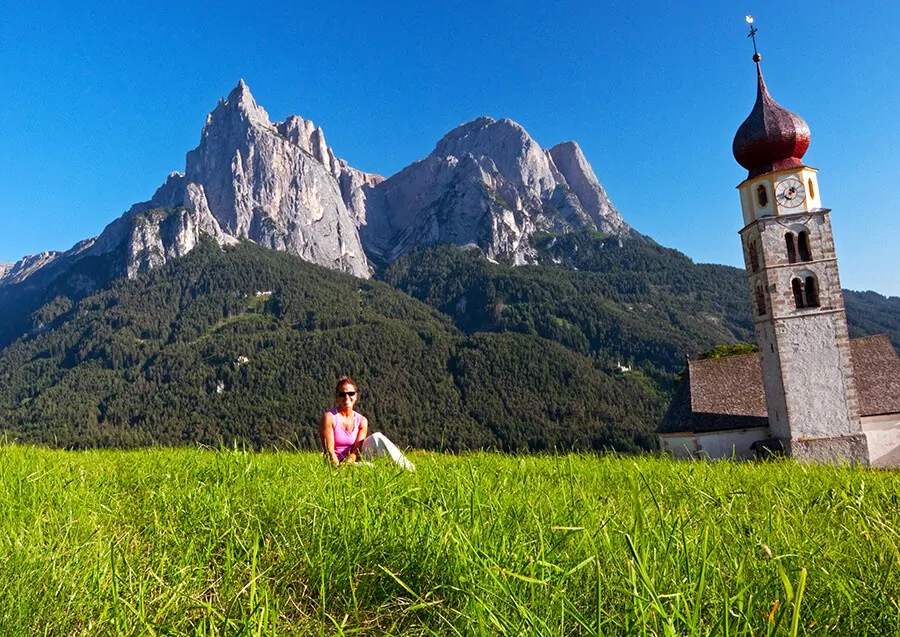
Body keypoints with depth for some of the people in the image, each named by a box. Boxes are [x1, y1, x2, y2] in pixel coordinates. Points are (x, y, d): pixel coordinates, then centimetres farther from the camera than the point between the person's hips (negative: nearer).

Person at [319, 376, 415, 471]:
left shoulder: (362, 420, 3)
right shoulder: (329, 417, -7)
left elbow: (356, 450, -5)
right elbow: (329, 450, -13)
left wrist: (349, 462, -25)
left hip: (353, 462, 4)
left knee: (376, 437, -22)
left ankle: (409, 469, -26)